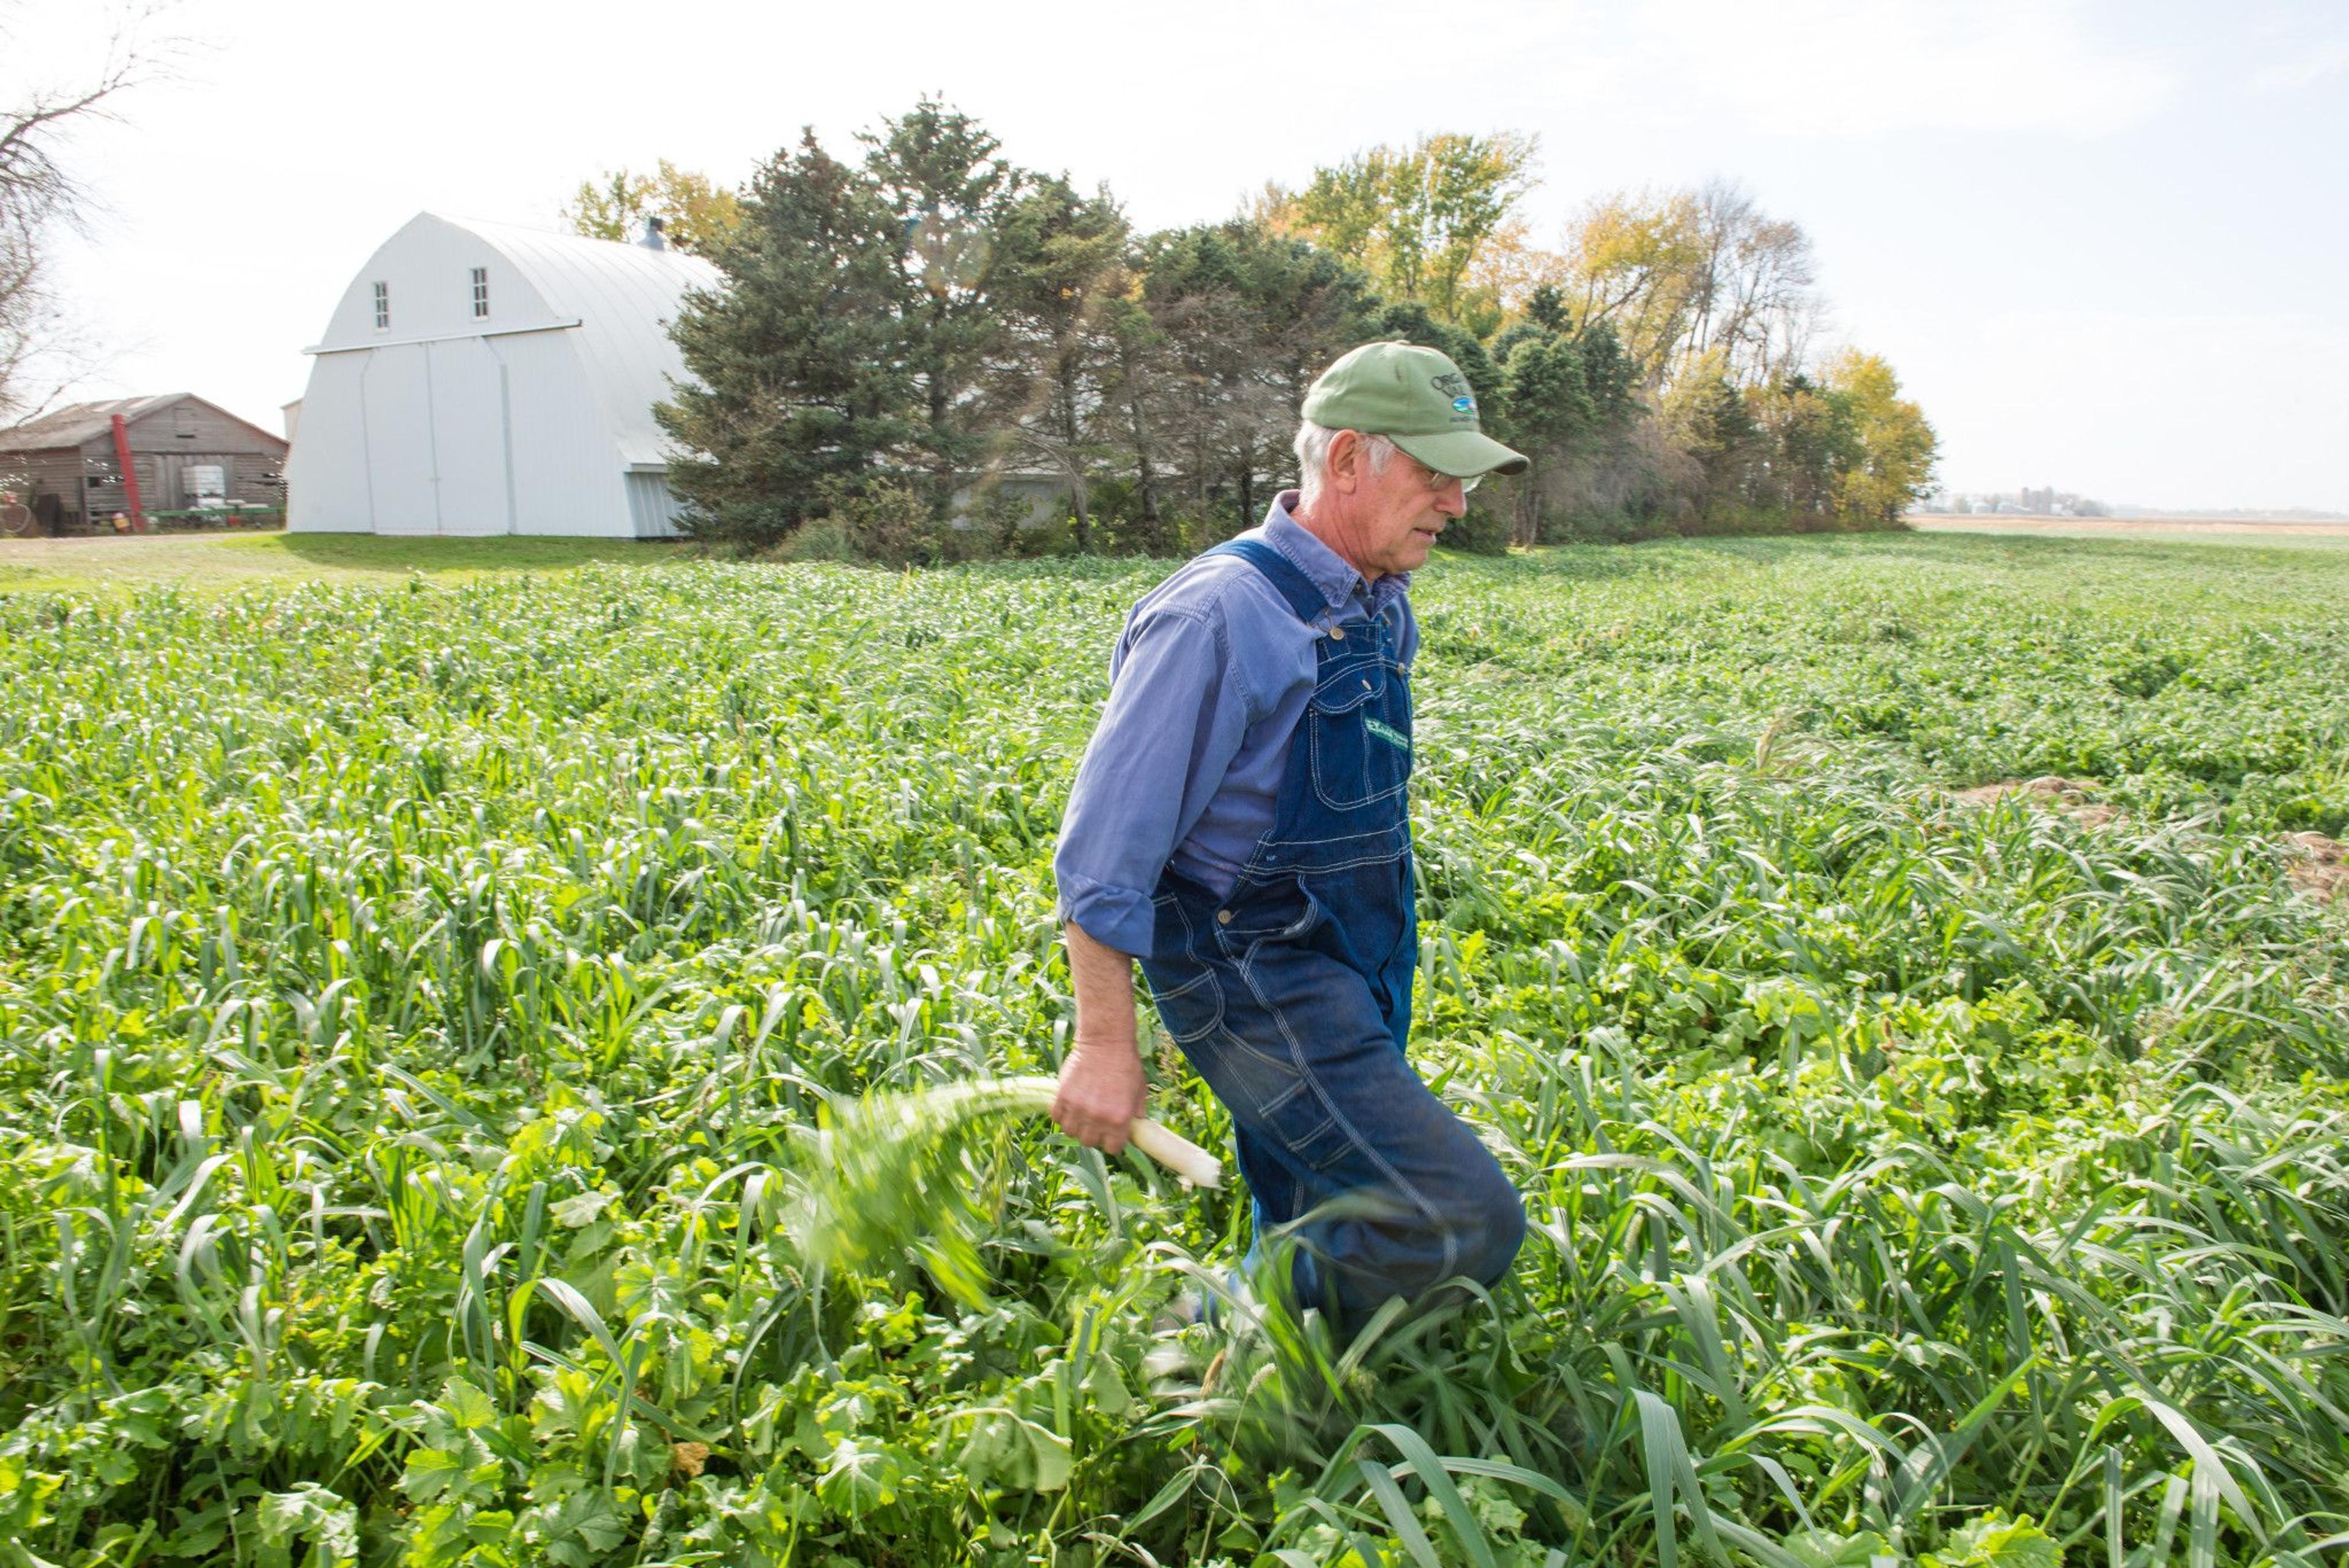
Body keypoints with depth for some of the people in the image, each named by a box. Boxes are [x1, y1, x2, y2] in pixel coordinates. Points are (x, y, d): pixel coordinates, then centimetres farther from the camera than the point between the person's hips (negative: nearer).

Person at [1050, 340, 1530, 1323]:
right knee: (1464, 1224, -16)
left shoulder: (1378, 609, 9)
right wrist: (1105, 1044, -17)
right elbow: (1104, 851, -18)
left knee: (1321, 1243, 15)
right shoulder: (1220, 614, -19)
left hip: (1348, 982, 9)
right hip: (1257, 983, -9)